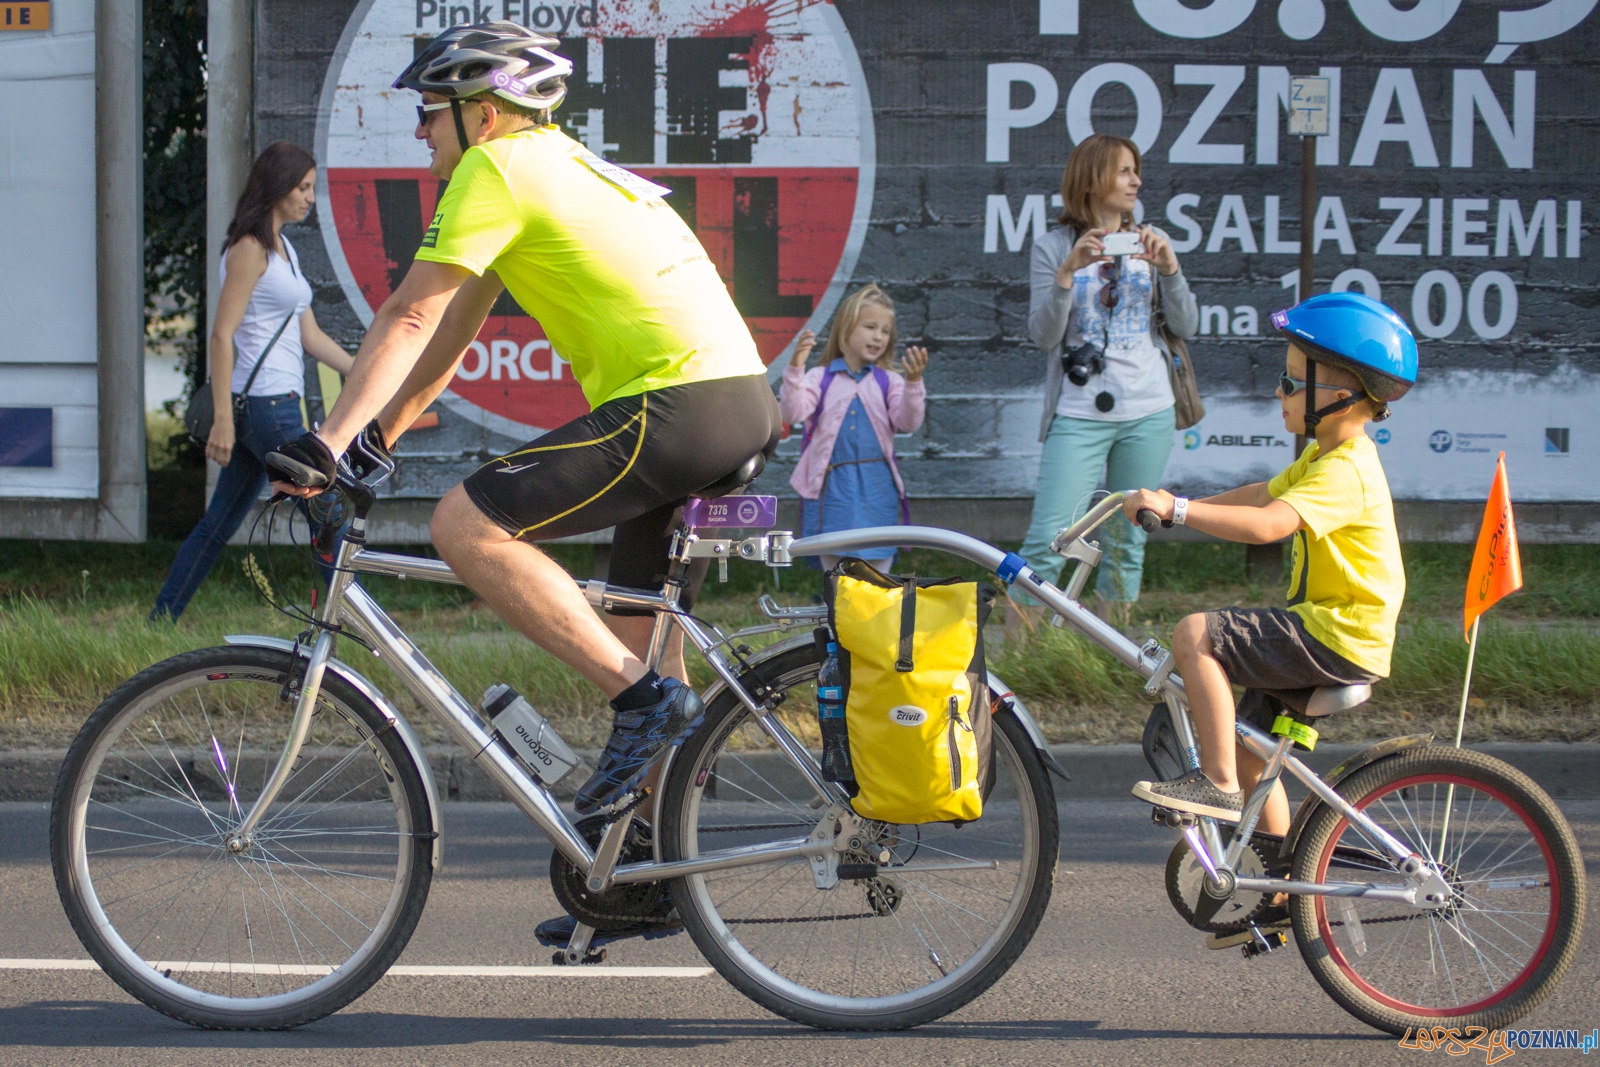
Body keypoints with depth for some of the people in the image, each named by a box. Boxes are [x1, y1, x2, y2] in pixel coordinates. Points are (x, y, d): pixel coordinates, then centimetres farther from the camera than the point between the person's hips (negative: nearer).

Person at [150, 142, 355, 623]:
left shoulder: (283, 250, 18)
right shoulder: (250, 248, -11)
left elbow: (310, 336, 20)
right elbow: (222, 334, -16)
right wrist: (223, 418, -21)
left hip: (274, 403, 9)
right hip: (263, 402, -9)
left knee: (219, 524, 10)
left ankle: (159, 624, 13)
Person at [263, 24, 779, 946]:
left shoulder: (497, 169, -3)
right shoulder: (561, 168, 25)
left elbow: (412, 318, -10)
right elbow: (453, 332, 28)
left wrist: (326, 444, -11)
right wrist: (379, 437, 26)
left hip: (675, 404, -10)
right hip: (746, 401, 10)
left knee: (468, 527, -13)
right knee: (638, 633, 16)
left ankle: (647, 700, -14)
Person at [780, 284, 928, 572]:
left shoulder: (888, 382, 7)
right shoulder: (820, 379, 3)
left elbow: (907, 423, -7)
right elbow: (793, 413, -10)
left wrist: (913, 384, -24)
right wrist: (795, 368, -22)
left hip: (877, 490, 1)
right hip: (832, 487, -1)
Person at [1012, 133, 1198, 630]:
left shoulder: (1149, 243, 9)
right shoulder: (1053, 247, 1)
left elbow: (1186, 326, 4)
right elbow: (1043, 334, -8)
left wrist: (1168, 267, -12)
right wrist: (1068, 270, -21)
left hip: (1147, 415, 3)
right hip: (1080, 415, -3)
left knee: (1128, 541, 8)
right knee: (1047, 540, -12)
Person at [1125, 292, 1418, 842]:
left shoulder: (1346, 472, -20)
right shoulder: (1327, 456, 14)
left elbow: (1266, 524, -33)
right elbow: (1260, 495, 24)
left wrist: (1176, 508, -33)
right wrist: (1169, 504, 17)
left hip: (1339, 636, -11)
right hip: (1327, 632, 11)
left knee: (1196, 633, -20)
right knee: (1249, 747, 16)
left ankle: (1219, 785, -16)